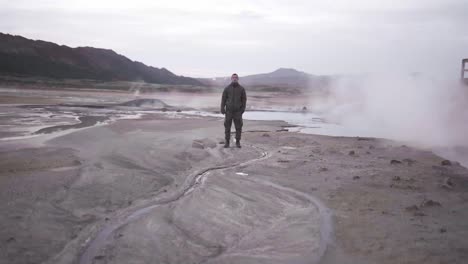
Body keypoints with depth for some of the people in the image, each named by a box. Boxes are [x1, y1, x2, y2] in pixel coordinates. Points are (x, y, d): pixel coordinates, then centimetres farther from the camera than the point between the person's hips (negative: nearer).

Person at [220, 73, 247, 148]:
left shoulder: (241, 89, 0)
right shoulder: (227, 88, 0)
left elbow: (244, 99, 2)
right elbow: (223, 99, 0)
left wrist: (243, 109, -8)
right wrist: (222, 109, -10)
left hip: (238, 111, 0)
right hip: (229, 110, 0)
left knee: (238, 127, -1)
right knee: (227, 126, 1)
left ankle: (237, 142, 11)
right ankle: (227, 142, 12)